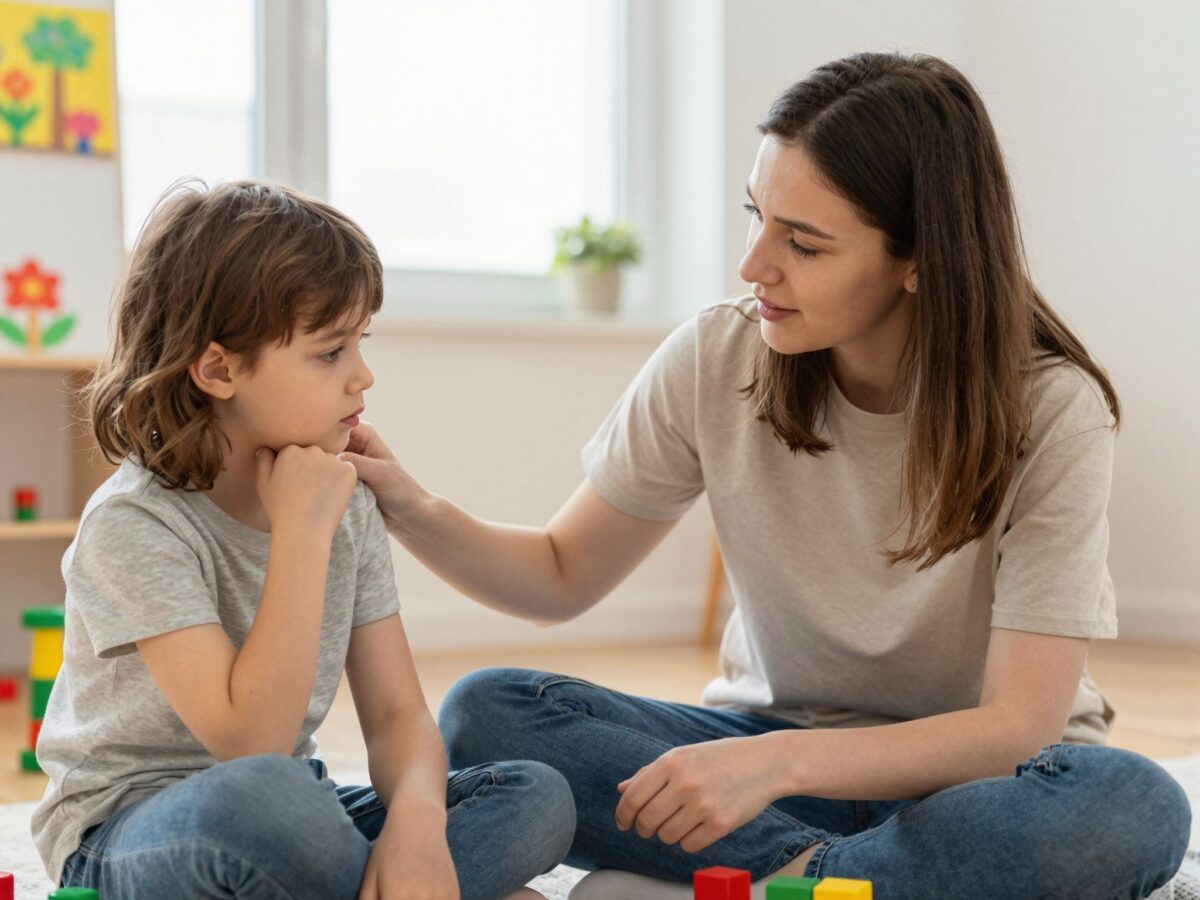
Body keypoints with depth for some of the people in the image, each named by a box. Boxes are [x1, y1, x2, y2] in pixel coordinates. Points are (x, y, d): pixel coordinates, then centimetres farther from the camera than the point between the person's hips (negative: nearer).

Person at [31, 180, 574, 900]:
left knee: (538, 798, -13)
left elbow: (399, 716, -2)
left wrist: (416, 818, -26)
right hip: (125, 837, -5)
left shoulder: (347, 506, 1)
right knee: (260, 797, -40)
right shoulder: (136, 523, -19)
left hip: (293, 815, 6)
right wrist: (302, 533, -27)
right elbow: (251, 741, -27)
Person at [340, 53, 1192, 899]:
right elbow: (564, 575, 1)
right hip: (774, 744, 3)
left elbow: (1018, 725, -23)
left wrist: (780, 762, -36)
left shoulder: (1051, 411, -18)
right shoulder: (716, 359, -9)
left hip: (972, 771, -2)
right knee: (486, 712, -21)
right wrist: (414, 511, -18)